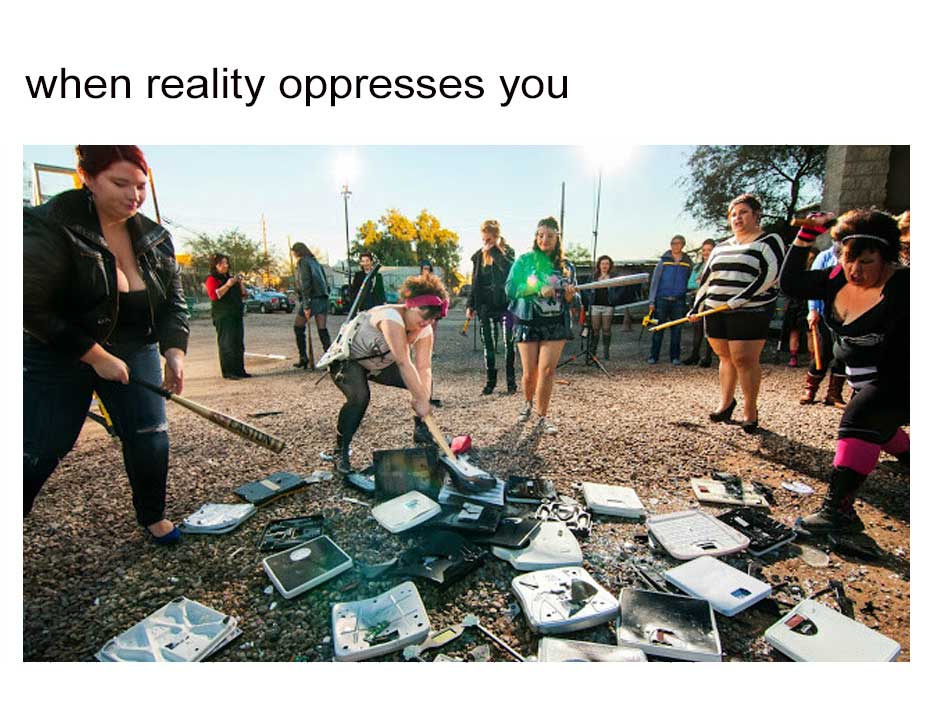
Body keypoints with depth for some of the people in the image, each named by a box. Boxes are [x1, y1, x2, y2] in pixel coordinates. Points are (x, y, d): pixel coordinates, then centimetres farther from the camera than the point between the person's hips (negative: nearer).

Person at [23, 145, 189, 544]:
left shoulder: (155, 238, -1)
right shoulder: (51, 226, -16)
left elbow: (173, 300, 2)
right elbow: (32, 307, -18)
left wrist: (175, 350, -14)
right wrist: (95, 356, -21)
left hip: (133, 350, 4)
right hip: (58, 354, -3)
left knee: (150, 437, 1)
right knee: (39, 452, 2)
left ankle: (152, 516, 22)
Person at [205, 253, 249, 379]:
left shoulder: (230, 278, 22)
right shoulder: (212, 279, 0)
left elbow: (244, 295, 20)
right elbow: (214, 295, -16)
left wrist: (241, 283, 4)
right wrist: (228, 285, -20)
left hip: (237, 315, 7)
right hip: (223, 316, -7)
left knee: (238, 344, 6)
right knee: (226, 344, -10)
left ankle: (239, 370, 10)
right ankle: (228, 372, -8)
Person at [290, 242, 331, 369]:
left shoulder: (302, 262, -4)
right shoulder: (314, 261, 20)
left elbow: (305, 284, -15)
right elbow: (325, 281, 18)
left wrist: (306, 305, -18)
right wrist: (325, 294, 16)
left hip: (312, 298, -7)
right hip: (323, 298, 7)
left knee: (298, 327, 9)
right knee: (323, 330, 4)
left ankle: (303, 358, 9)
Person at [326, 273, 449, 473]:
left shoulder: (425, 331, -13)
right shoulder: (392, 318, -37)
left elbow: (424, 367, -20)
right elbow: (404, 363, -41)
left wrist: (424, 396, -37)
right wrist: (421, 400, -40)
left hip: (381, 364, 7)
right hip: (347, 360, -7)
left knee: (423, 383, -5)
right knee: (360, 396, -33)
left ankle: (421, 430, 15)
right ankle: (341, 450, -13)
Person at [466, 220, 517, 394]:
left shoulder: (507, 251, 2)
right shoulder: (479, 255, 11)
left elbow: (509, 269, -21)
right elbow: (475, 282, 14)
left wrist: (494, 250, -16)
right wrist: (470, 305, 9)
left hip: (505, 304, -3)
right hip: (485, 306, 3)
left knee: (509, 344, -1)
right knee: (488, 345, 6)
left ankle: (511, 381, 11)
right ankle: (490, 381, 16)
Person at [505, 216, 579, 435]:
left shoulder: (567, 266, 9)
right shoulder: (524, 260, 1)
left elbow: (574, 300, 14)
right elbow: (510, 288, -9)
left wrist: (570, 296, -11)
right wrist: (539, 289, -20)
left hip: (556, 325, 1)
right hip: (528, 323, -1)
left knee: (547, 369, -7)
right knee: (530, 372, 3)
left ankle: (542, 416, 6)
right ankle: (528, 403, 33)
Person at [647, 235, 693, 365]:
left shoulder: (688, 262, 9)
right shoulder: (664, 261, 4)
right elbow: (654, 281, 4)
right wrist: (652, 301, -2)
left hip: (678, 301, 2)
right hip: (662, 300, -1)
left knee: (676, 330, 5)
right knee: (658, 329, 0)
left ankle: (675, 357, 13)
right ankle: (653, 356, 5)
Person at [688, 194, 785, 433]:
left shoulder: (770, 241, 2)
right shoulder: (721, 247, 20)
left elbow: (770, 275, -11)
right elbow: (706, 279, 22)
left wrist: (740, 299, -19)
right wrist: (696, 308, 14)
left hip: (750, 312, -5)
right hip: (716, 312, 5)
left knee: (745, 360, -8)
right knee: (726, 357, 9)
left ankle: (750, 411, 5)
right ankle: (726, 402, 22)